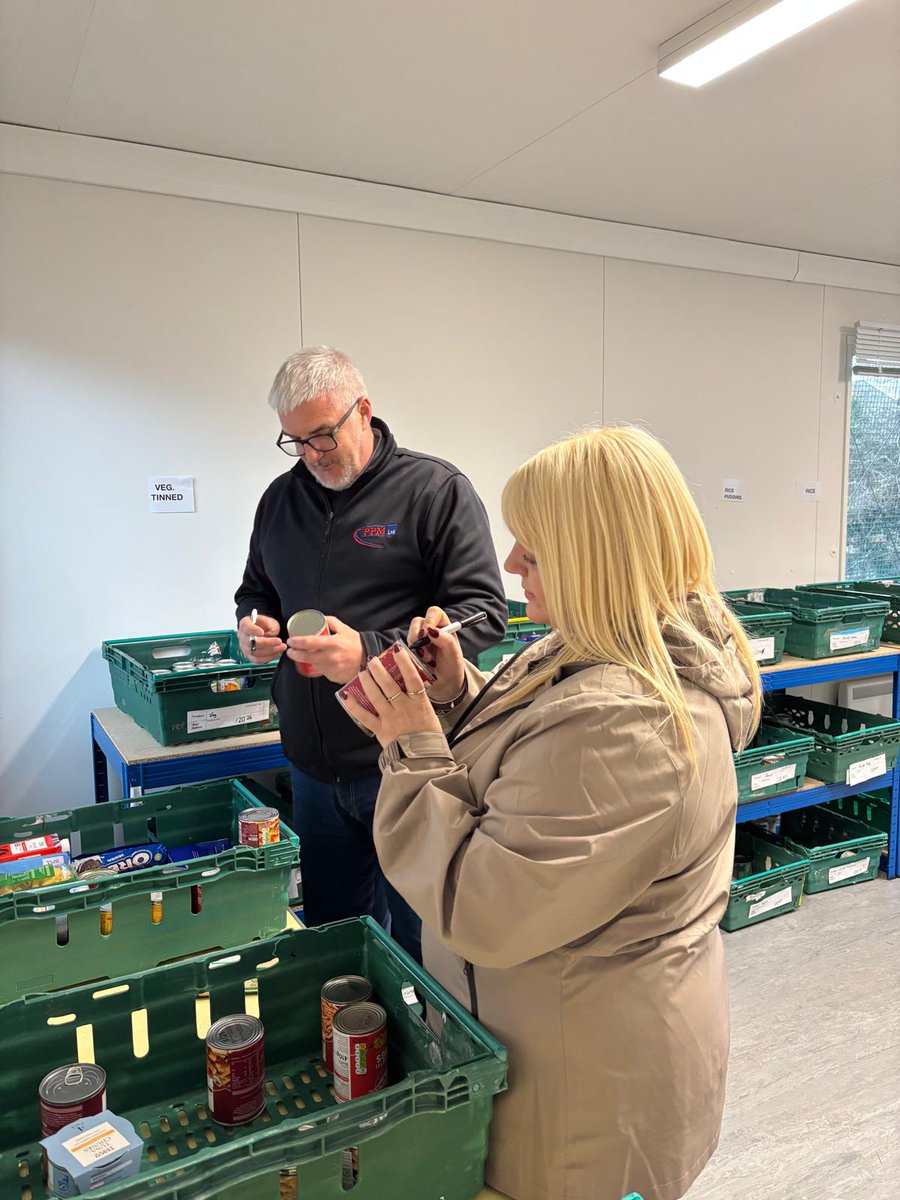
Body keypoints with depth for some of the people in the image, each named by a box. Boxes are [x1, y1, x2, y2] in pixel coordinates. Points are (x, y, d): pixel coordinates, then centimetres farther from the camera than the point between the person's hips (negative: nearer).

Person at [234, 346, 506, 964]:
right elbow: (256, 591, 24)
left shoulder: (437, 489, -8)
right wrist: (252, 624, -1)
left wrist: (372, 651, -24)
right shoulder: (282, 498, 10)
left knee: (420, 947, 11)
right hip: (314, 768, 6)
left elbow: (486, 614, -13)